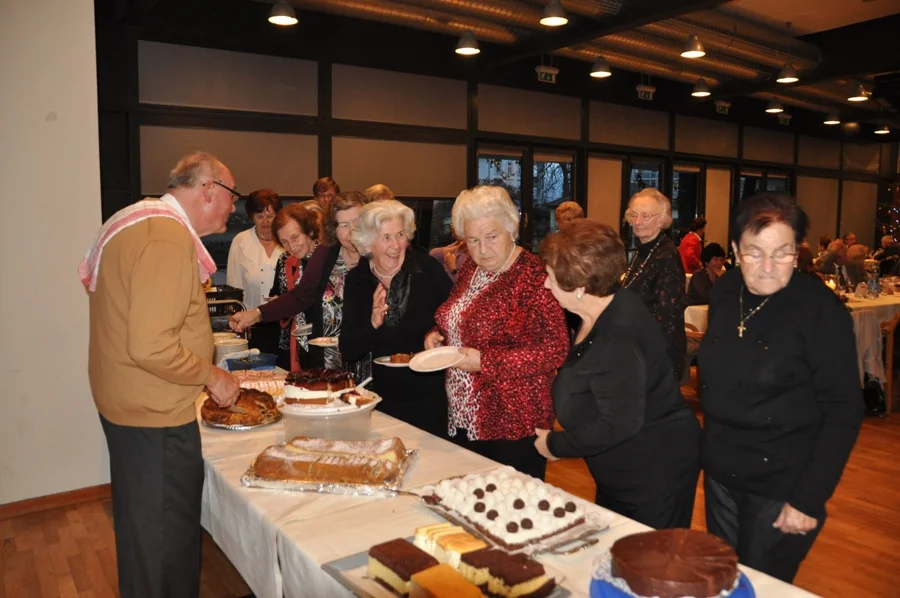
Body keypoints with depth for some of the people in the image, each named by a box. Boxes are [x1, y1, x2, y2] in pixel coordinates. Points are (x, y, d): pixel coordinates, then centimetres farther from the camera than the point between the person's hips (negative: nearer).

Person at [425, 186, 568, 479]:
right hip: (465, 419, 7)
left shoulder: (534, 276, -16)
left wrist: (485, 361, -23)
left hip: (515, 426, -7)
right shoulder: (470, 268, 7)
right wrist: (437, 335, -1)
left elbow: (555, 351, -20)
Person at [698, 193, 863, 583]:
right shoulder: (724, 293, -2)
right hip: (720, 474, 5)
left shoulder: (822, 310, -17)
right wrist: (710, 448, 7)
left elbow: (843, 413, -16)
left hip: (781, 489, -5)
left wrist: (809, 498, -18)